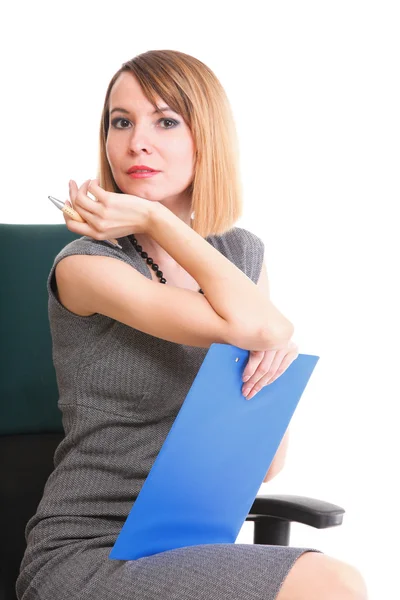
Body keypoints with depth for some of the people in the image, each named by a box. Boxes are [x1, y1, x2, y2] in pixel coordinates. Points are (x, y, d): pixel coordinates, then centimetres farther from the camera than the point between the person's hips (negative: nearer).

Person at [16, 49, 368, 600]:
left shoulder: (244, 254, 7)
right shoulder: (85, 266, -11)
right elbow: (254, 326, -23)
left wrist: (277, 355, -11)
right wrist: (155, 220, -14)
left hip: (191, 548, 6)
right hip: (84, 553, -6)